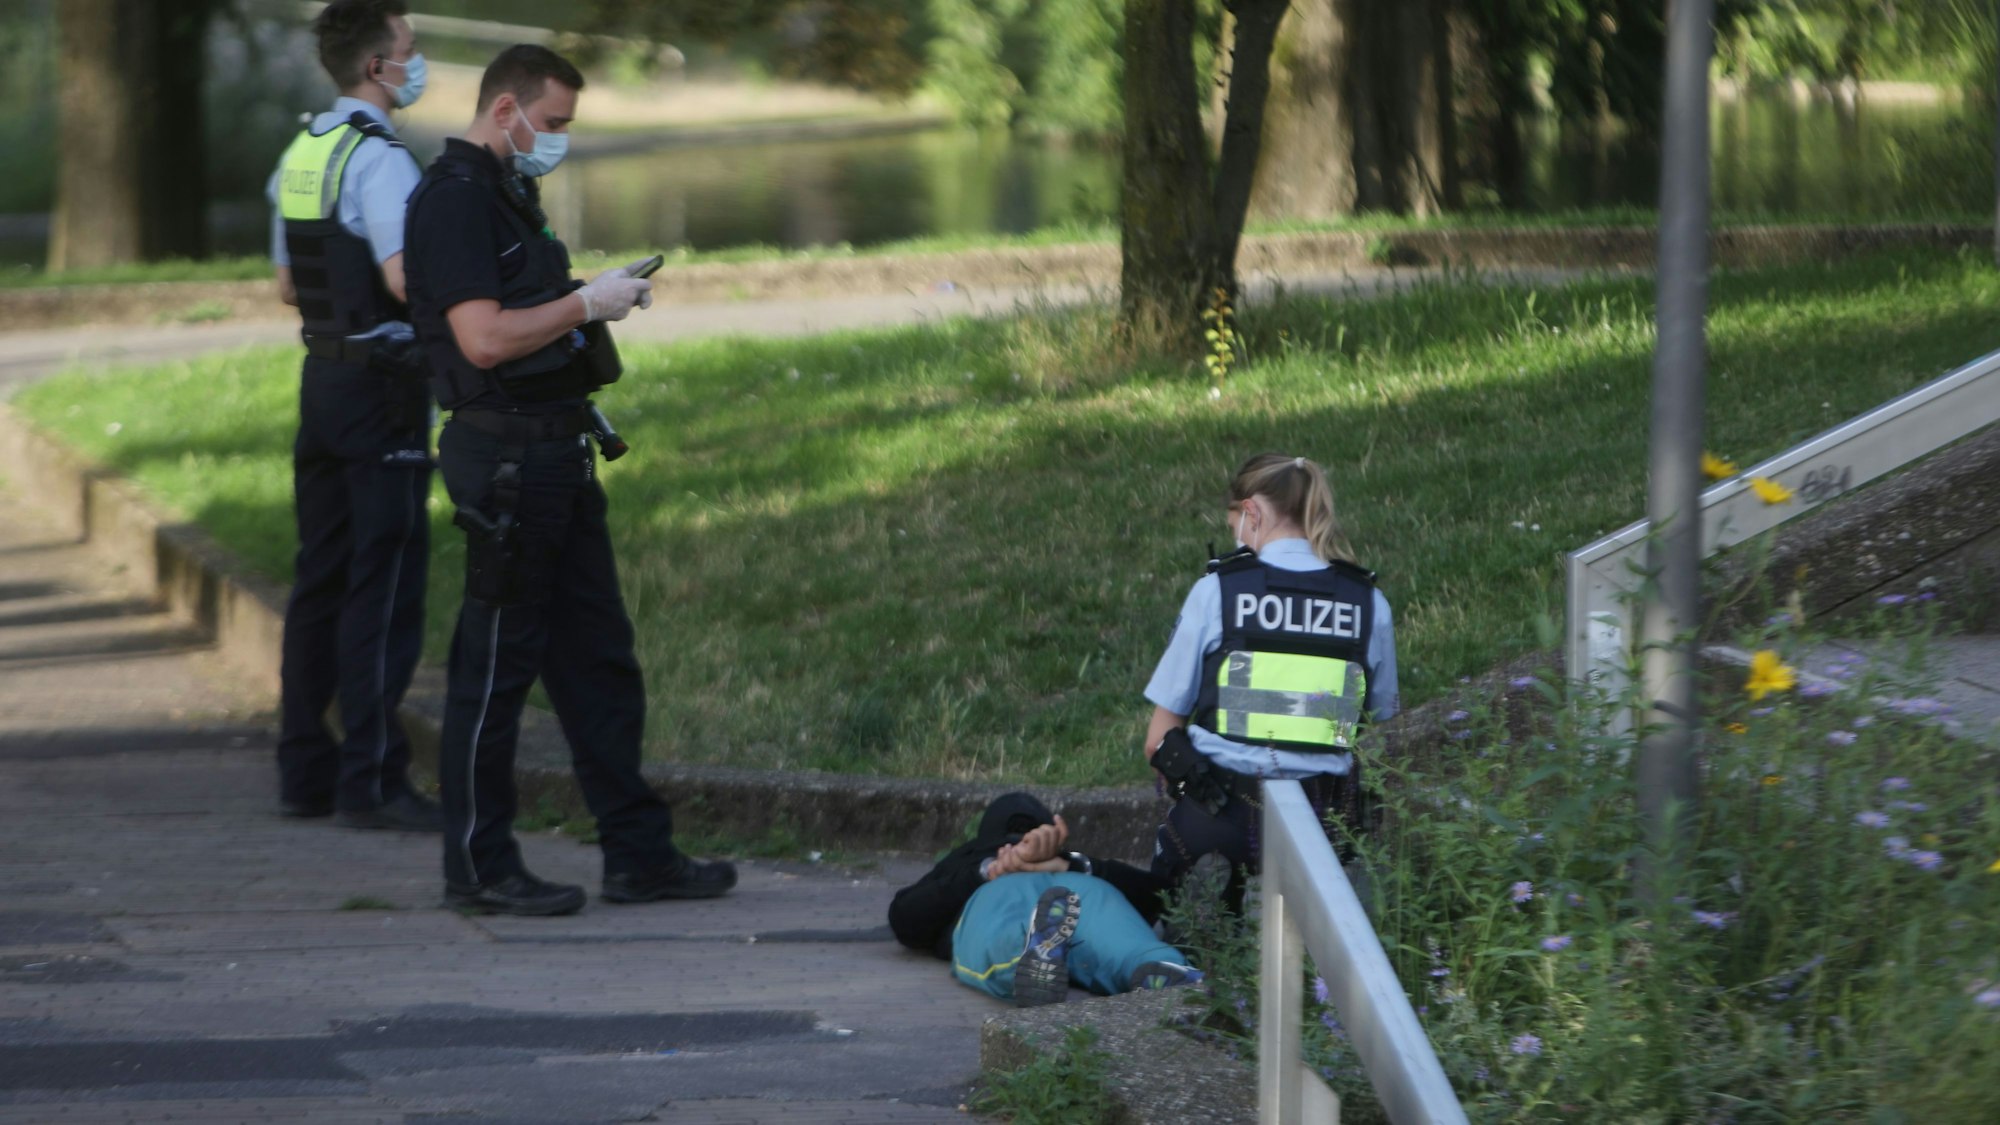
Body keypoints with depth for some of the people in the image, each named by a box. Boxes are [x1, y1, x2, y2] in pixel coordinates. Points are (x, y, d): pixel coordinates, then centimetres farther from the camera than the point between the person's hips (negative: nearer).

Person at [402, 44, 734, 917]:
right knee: (496, 664, -3)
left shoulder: (508, 194, 18)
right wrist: (586, 302, -14)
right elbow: (484, 338, -22)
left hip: (556, 452, 10)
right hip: (505, 457, -10)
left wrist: (603, 300, 11)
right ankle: (478, 868, 4)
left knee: (598, 656, 10)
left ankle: (638, 853, 14)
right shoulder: (453, 198, -14)